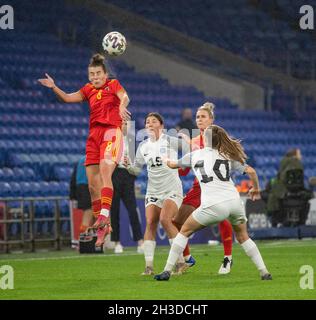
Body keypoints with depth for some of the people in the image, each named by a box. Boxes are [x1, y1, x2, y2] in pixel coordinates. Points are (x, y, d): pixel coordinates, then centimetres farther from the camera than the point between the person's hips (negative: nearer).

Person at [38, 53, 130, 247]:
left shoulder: (113, 84, 4)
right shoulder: (89, 89, 19)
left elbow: (124, 97, -15)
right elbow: (68, 98, 16)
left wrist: (122, 106, -38)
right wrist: (54, 87, -1)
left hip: (111, 131, -6)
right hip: (94, 135, 6)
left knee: (105, 171, -28)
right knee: (93, 184, 2)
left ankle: (104, 214, -37)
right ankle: (103, 227, 9)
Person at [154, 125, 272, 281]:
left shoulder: (195, 155, 15)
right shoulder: (228, 156, 17)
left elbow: (173, 165, 32)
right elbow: (251, 171, 10)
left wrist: (168, 161, 56)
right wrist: (256, 189, 28)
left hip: (213, 206, -2)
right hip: (234, 202, 2)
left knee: (185, 231, 15)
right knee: (243, 237, 23)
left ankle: (167, 270, 10)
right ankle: (264, 272, 15)